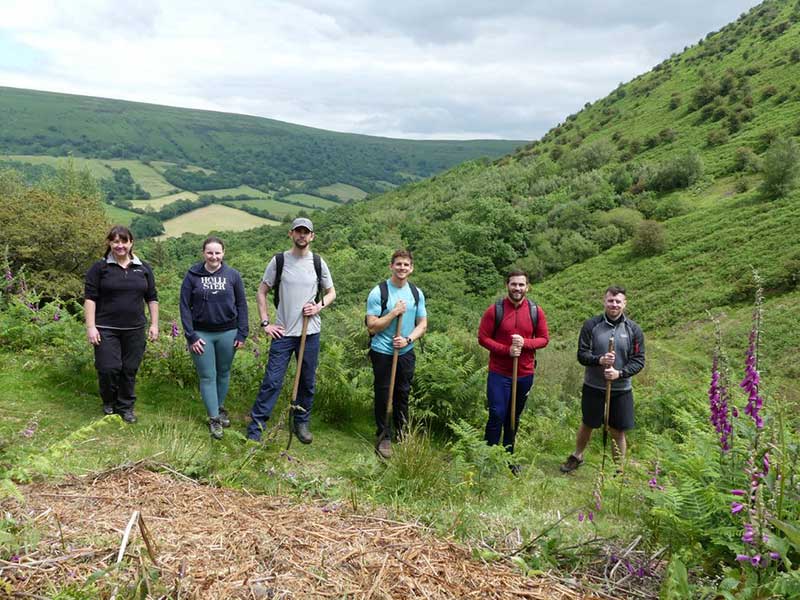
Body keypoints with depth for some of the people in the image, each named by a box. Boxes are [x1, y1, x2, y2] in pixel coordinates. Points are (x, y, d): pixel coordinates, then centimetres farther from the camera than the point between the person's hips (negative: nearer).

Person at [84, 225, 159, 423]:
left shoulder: (143, 268, 7)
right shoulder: (99, 268, -1)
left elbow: (152, 298, 11)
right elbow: (90, 298, -4)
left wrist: (154, 324, 5)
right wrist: (91, 327, -11)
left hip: (135, 330, 3)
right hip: (106, 330, -2)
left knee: (130, 370, 7)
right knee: (108, 368, -5)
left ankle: (126, 406, 23)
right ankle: (109, 402, 22)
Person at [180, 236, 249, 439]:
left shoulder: (233, 275, -1)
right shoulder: (193, 275, -3)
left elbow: (241, 305, 3)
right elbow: (185, 306, -2)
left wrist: (242, 333, -2)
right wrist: (191, 336, -8)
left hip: (227, 332, 1)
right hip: (201, 334, -1)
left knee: (223, 372, 14)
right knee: (207, 376, 2)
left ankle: (220, 407, 35)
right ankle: (214, 418, 11)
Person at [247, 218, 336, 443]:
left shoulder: (318, 263, 4)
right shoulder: (279, 261, -1)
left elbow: (331, 292, 14)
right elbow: (261, 292, 5)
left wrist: (319, 306, -7)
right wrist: (265, 323, -3)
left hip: (310, 333, 2)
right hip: (283, 332, -2)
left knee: (308, 382, 11)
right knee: (272, 381, -5)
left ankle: (301, 423, 28)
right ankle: (255, 429, 3)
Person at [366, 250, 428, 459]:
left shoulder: (417, 293, 4)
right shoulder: (379, 292, -11)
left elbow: (423, 324, 6)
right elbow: (372, 327, -14)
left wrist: (408, 339, -12)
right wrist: (394, 312, -21)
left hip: (406, 353, 4)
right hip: (383, 353, -4)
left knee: (403, 395, 15)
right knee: (382, 396, 4)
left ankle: (402, 433, 33)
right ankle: (384, 437, 18)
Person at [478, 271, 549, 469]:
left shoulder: (536, 311, 0)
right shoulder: (495, 310, -8)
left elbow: (544, 339, 5)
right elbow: (482, 337, -6)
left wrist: (525, 343, -15)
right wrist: (506, 350, -18)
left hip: (525, 374, 3)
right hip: (499, 373, -3)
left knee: (514, 418, 14)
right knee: (497, 416, -6)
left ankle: (508, 458, 27)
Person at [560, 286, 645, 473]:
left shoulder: (634, 330, -3)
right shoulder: (591, 325, -6)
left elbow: (639, 360, -3)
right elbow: (582, 354, -7)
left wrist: (620, 373, -20)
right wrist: (599, 360, -27)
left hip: (621, 389, 0)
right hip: (593, 387, 0)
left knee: (618, 432, 9)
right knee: (587, 425, 17)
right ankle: (577, 456, 41)